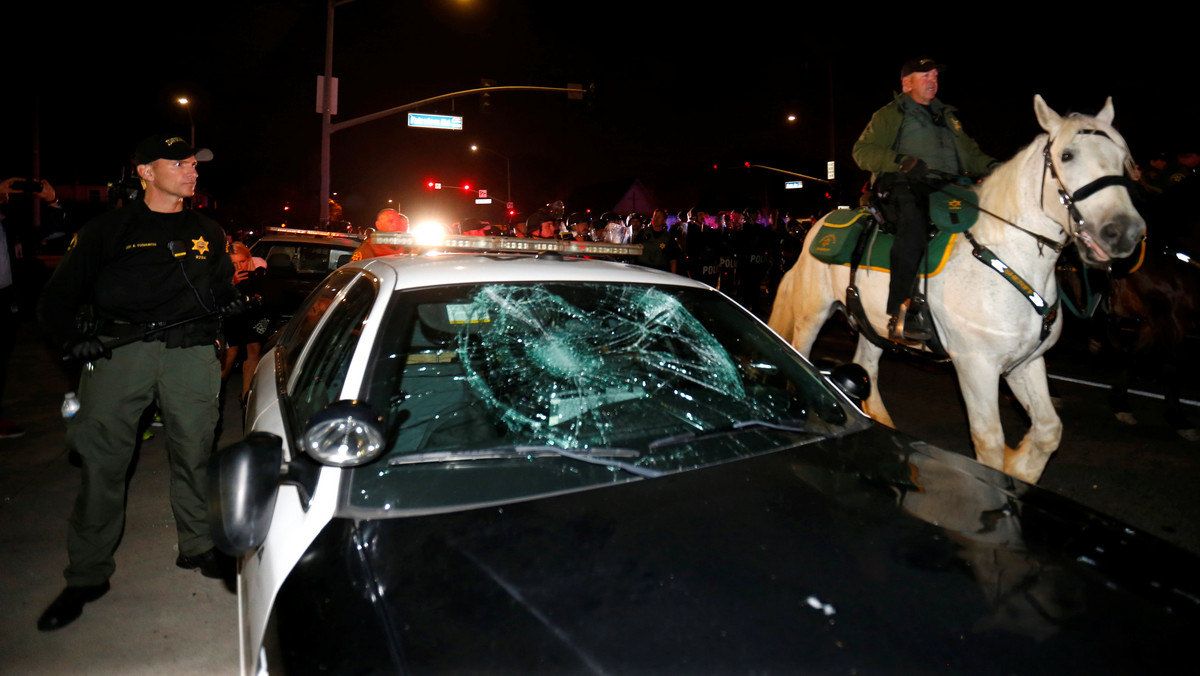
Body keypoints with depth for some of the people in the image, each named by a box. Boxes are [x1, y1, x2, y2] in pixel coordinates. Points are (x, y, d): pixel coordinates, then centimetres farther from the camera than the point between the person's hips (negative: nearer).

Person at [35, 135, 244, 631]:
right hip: (118, 349, -2)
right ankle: (87, 575, 11)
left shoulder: (208, 234, 18)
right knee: (101, 460, -2)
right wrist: (73, 337, -6)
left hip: (192, 352, 2)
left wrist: (238, 301, 3)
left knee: (194, 452, 6)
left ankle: (197, 547, 23)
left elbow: (223, 293, 25)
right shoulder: (109, 230, 8)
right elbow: (58, 296, 9)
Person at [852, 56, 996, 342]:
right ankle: (900, 314, -42)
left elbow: (970, 152, 32)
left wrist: (992, 166, 9)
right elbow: (863, 151, 1)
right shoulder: (890, 115, 13)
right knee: (914, 223, -37)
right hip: (905, 189, -7)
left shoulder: (947, 115, 32)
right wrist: (903, 162, -15)